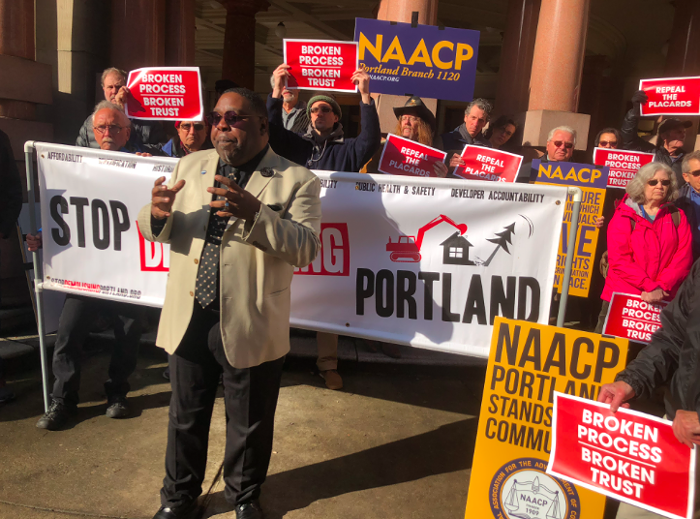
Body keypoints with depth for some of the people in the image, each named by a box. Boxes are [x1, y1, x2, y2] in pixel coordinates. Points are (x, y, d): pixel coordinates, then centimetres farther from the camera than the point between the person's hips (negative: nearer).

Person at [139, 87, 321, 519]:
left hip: (250, 326, -3)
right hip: (188, 318, 4)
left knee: (249, 423, 15)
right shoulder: (191, 165, 8)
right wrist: (157, 212, -14)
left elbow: (306, 248, -16)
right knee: (186, 416, 20)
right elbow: (157, 231, 10)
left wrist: (255, 213, -30)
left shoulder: (296, 180, -6)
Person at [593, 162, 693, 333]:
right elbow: (618, 260, -8)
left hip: (662, 300, 2)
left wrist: (661, 288, -12)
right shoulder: (624, 216, 1)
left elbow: (683, 258, 1)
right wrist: (650, 286, -16)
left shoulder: (677, 217, 10)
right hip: (621, 298, -2)